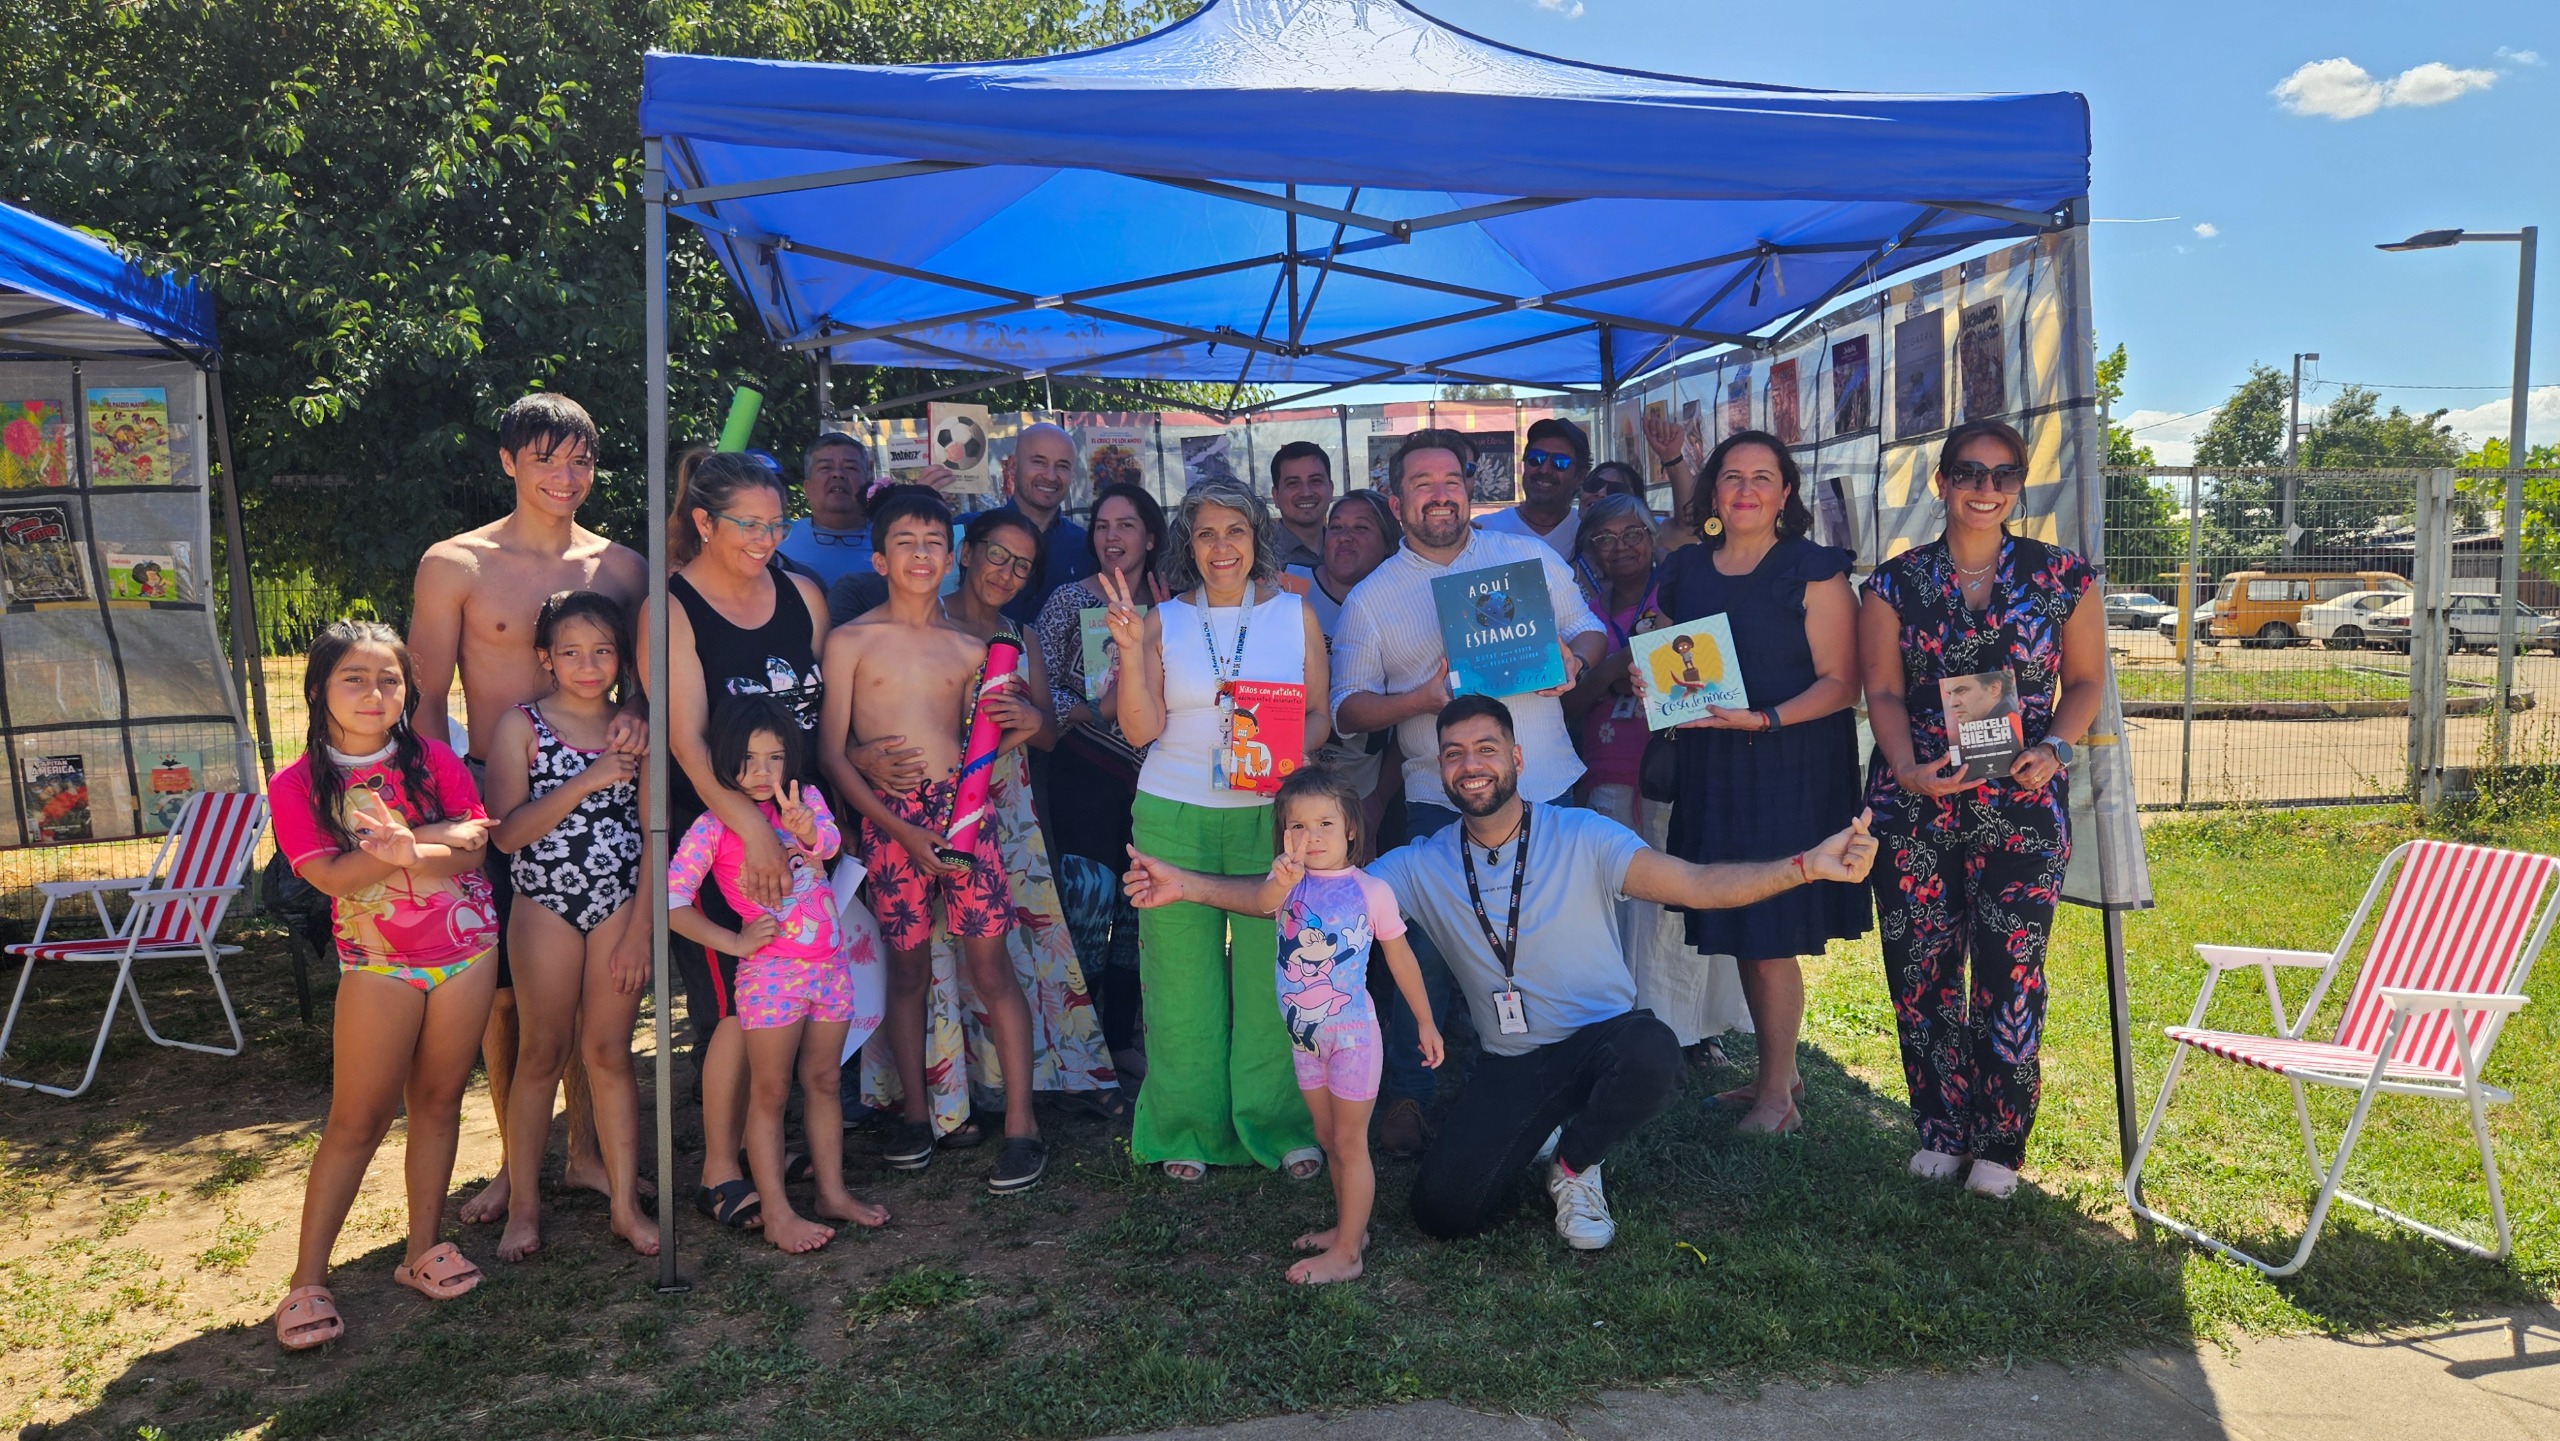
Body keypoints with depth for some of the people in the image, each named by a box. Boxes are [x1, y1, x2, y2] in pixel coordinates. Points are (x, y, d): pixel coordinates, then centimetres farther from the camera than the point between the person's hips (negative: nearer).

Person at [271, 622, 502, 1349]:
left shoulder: (433, 759, -1)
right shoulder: (297, 786, -5)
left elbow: (474, 849, -9)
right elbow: (333, 876, -18)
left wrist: (403, 847, -25)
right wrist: (434, 838, -21)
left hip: (466, 948, 2)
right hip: (378, 963, -2)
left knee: (438, 1100, 10)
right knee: (357, 1119, -1)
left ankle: (422, 1248, 22)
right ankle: (308, 1280, 8)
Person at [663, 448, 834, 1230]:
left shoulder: (803, 596, 7)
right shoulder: (671, 610, -8)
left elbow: (828, 712, 13)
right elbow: (686, 738, -17)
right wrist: (751, 828, -27)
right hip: (714, 827, -5)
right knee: (736, 1004, -4)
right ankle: (719, 1174, 9)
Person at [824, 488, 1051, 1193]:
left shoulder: (968, 647, 10)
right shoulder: (851, 641, 2)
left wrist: (1026, 722, -4)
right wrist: (903, 830, -9)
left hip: (961, 807, 1)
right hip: (886, 818, -1)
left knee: (989, 964, -2)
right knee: (907, 967, 8)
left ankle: (1021, 1123, 3)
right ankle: (915, 1112, 23)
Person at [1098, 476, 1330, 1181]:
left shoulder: (1295, 615, 7)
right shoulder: (1161, 621, 6)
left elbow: (1320, 716, 8)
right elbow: (1140, 729, -1)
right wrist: (1130, 648, -13)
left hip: (1269, 814, 0)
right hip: (1173, 818, 0)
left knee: (1272, 972, 1)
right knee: (1183, 975, 5)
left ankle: (1282, 1125, 16)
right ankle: (1189, 1129, 19)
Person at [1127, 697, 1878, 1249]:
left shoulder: (1581, 838, -8)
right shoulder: (1422, 866, 0)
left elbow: (1698, 885, -18)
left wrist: (1807, 865, -33)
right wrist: (1189, 885, -13)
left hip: (1605, 1037, -2)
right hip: (1510, 1066, 2)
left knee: (1651, 1056, -37)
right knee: (1443, 1209, -15)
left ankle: (1576, 1166, -2)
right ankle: (1532, 1141, 20)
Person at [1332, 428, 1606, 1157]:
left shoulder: (1529, 556, 8)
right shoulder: (1370, 598, 3)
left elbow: (1590, 628, 15)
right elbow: (1347, 710, 0)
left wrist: (1573, 658, -9)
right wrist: (1426, 697, -17)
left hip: (1546, 788, 2)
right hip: (1441, 801, -2)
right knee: (1427, 948, -4)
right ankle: (1405, 1095, 14)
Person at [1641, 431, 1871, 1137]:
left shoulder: (1813, 572, -4)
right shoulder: (1683, 571, 11)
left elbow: (1841, 682, -8)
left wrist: (1765, 719, -21)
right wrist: (1650, 683, -2)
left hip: (1793, 768, -5)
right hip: (1711, 769, 5)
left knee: (1773, 935, -3)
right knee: (1742, 932, 10)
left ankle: (1777, 1093, 11)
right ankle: (1776, 1072, 25)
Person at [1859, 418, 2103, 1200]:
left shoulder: (2062, 577, 4)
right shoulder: (1896, 583, 5)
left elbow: (2086, 680, 10)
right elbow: (1883, 691, 4)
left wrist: (2053, 749, -8)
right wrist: (1908, 766, -12)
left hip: (2021, 806, -1)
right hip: (1915, 804, 1)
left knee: (2010, 976, -4)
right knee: (1921, 974, 5)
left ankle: (1999, 1145, 13)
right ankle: (1941, 1130, 22)